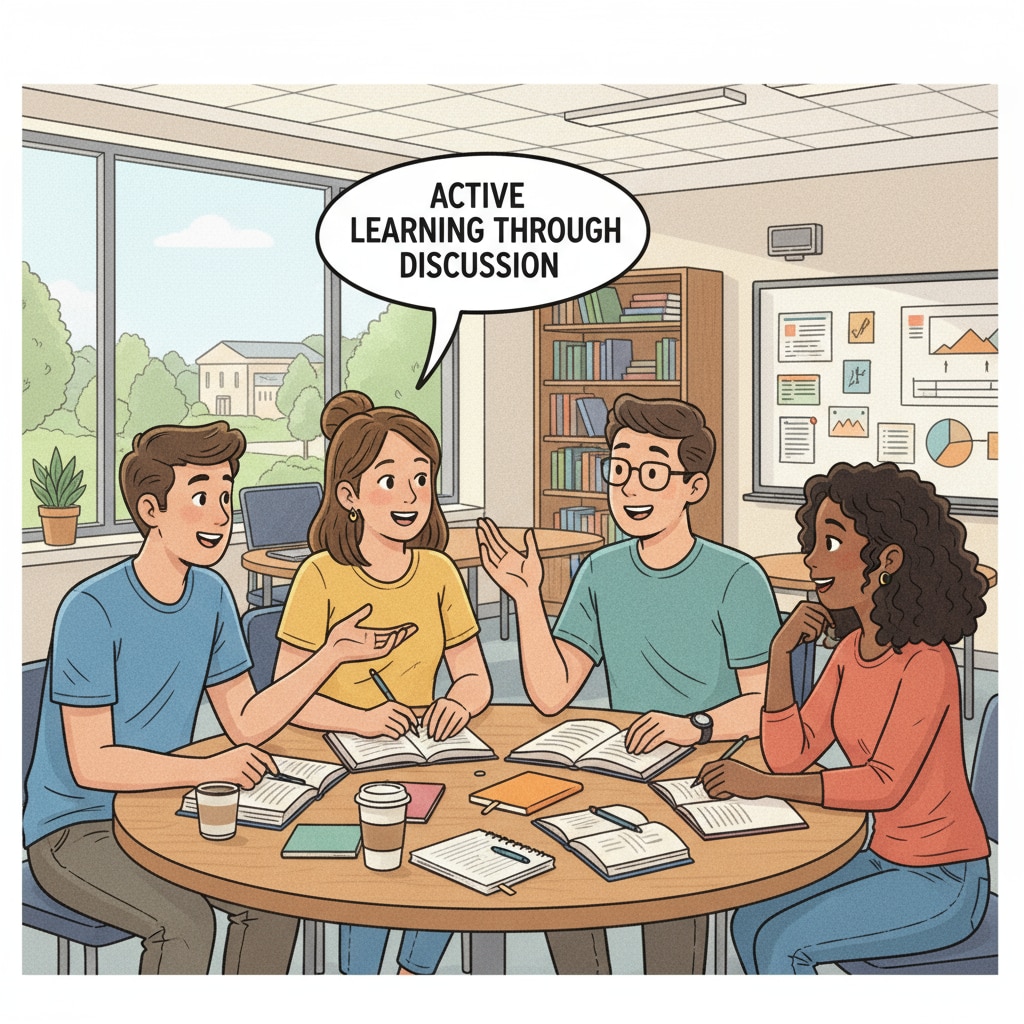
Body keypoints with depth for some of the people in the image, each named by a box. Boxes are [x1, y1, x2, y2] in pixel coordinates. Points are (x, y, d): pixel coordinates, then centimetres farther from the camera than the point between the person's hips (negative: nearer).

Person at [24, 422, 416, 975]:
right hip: (74, 830, -6)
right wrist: (206, 768, -31)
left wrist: (332, 655, -10)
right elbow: (90, 764, -23)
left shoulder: (210, 595, 0)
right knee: (185, 923, -27)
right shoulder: (92, 610, -22)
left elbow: (246, 722, 0)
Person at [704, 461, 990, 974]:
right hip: (882, 858, 7)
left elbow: (885, 783, -29)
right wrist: (781, 653, -13)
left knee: (781, 943, -16)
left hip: (944, 882, -7)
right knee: (750, 922, -2)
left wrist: (760, 784, -32)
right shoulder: (852, 649, 2)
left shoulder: (926, 663, -22)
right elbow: (790, 757, -2)